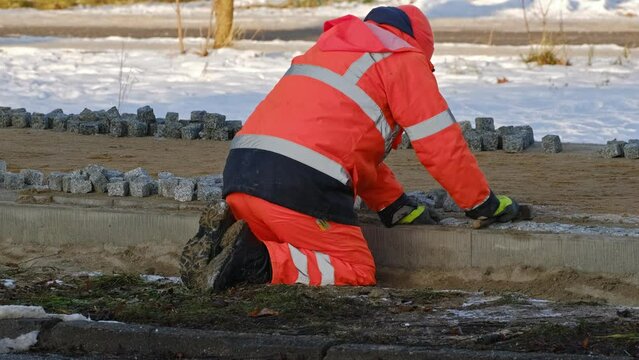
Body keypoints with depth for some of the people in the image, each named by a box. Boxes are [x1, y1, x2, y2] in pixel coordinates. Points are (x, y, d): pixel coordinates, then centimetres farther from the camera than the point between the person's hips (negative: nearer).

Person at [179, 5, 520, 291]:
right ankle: (251, 260, -16)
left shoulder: (329, 47, 33)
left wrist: (396, 206, 35)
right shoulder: (405, 60, 10)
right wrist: (485, 204, 20)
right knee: (357, 273, 1)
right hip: (302, 182, -8)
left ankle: (225, 234, -1)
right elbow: (442, 143, 8)